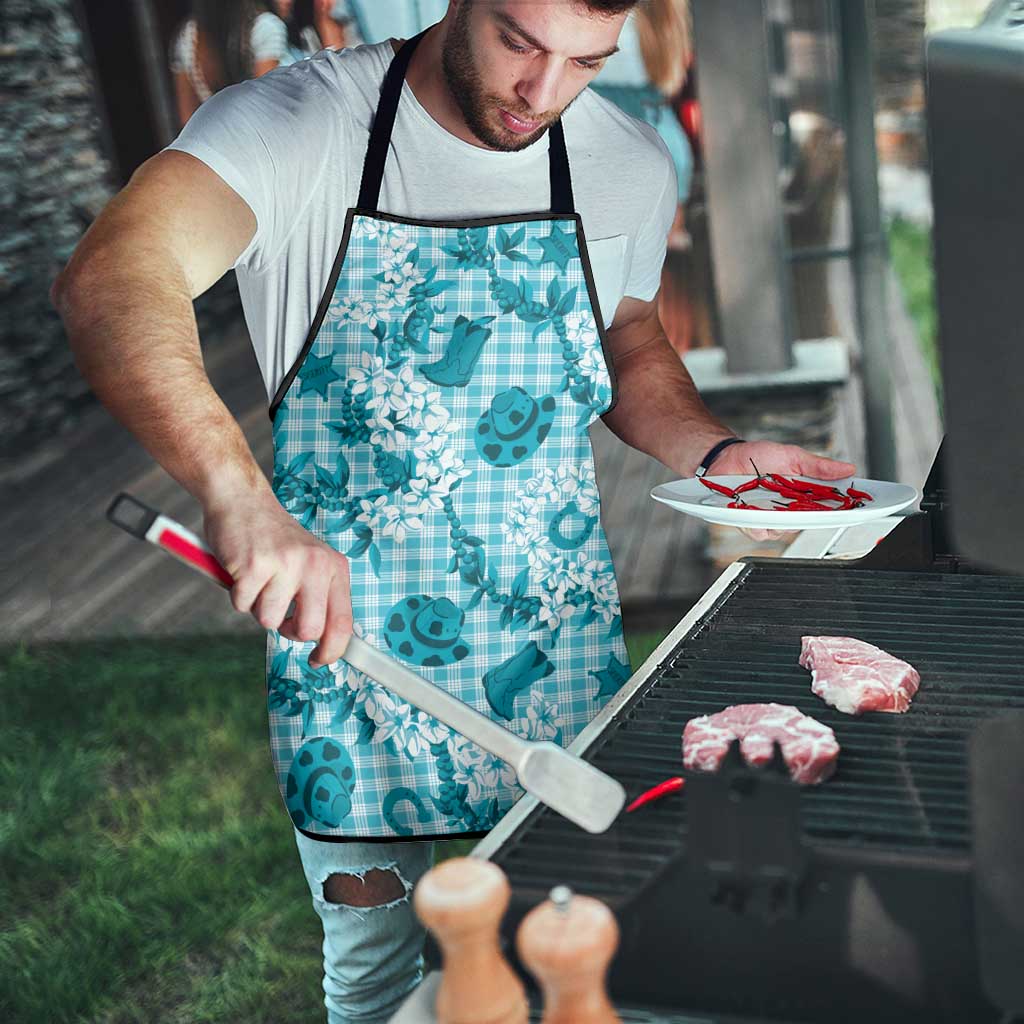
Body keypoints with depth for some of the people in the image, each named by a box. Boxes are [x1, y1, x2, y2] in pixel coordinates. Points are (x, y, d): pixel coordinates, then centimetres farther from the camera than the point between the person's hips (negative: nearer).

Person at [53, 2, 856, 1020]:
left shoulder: (630, 164, -1)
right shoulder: (297, 123, -15)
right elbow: (109, 281, -33)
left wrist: (716, 452, -4)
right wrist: (240, 495, -49)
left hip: (561, 648, 3)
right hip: (346, 631, -3)